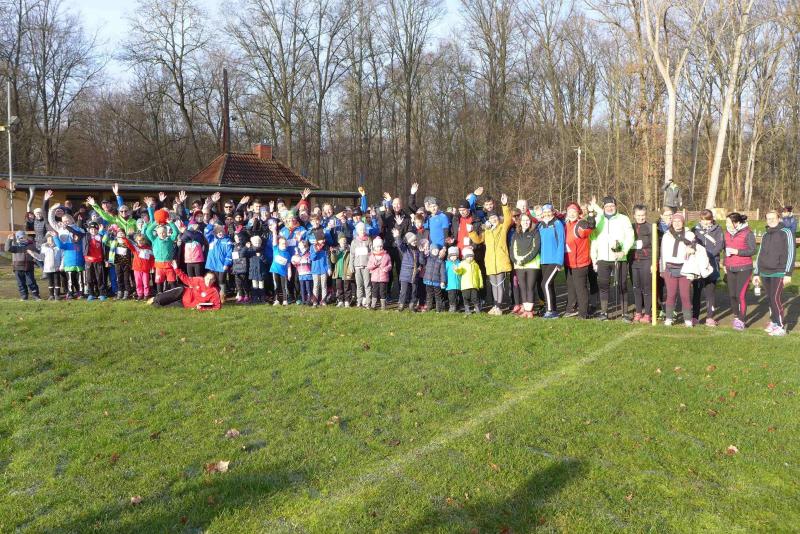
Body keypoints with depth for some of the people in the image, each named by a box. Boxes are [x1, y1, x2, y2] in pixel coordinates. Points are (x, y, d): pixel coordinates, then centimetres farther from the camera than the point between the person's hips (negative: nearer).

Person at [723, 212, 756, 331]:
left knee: (741, 295, -8)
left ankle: (741, 321, 1)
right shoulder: (727, 232, 8)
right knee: (732, 294, 8)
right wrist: (725, 265, 18)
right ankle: (736, 317, 25)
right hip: (730, 268, 6)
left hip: (744, 268, -6)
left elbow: (753, 250, -10)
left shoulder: (747, 233, -10)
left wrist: (737, 251, -20)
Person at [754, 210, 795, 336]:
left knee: (775, 299, -11)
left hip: (778, 273, -6)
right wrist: (757, 273, 16)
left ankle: (781, 327, -4)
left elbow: (791, 253, -9)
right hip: (765, 273, 6)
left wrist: (788, 273, -14)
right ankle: (773, 322, 20)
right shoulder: (765, 235, 14)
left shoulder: (786, 233, -3)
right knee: (770, 299, 9)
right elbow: (760, 254, 19)